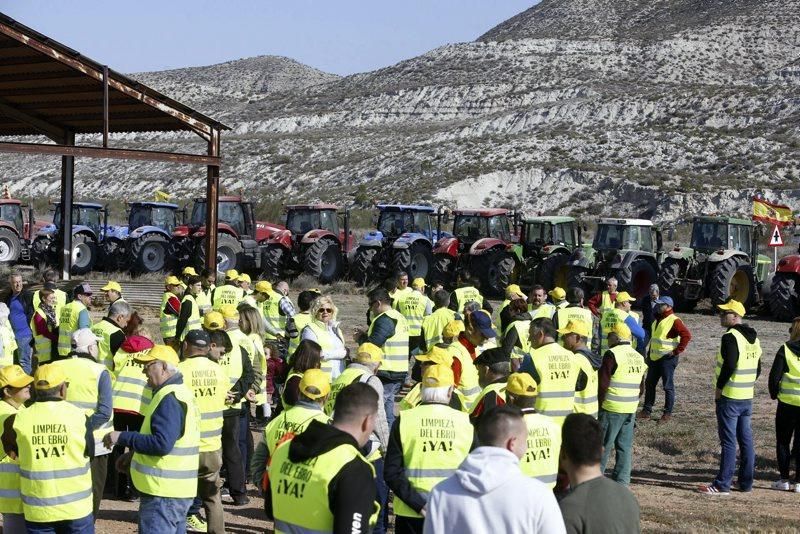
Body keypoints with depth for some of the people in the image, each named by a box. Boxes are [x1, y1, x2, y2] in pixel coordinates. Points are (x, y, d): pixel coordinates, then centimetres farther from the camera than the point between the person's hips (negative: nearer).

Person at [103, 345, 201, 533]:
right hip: (177, 490, 10)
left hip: (163, 494, -10)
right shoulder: (180, 391, 15)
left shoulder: (170, 399, -18)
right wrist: (135, 453, 18)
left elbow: (161, 444, -26)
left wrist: (122, 437, -18)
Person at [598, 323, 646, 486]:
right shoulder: (639, 357, 13)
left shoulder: (612, 354, -11)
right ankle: (622, 481, 11)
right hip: (631, 409, 7)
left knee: (603, 445, 2)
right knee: (625, 446, 9)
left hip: (612, 409, -7)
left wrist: (599, 403, -2)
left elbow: (603, 383, -12)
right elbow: (641, 387, 17)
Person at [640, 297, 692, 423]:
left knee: (668, 386, 0)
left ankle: (668, 413, 8)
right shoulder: (657, 320, 14)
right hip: (654, 358, 9)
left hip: (667, 359, -9)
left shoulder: (674, 321, -14)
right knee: (649, 384, 12)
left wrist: (677, 351, -20)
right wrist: (650, 351, 22)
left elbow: (687, 335, -23)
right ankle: (646, 411, 20)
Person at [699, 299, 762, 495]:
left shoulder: (730, 336, -15)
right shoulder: (753, 337, 13)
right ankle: (746, 482, 18)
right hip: (747, 397, 9)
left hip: (729, 397, -9)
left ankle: (722, 485, -4)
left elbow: (729, 365, -24)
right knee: (746, 440, 12)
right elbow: (757, 368, 17)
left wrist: (719, 387, -13)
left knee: (728, 441, -6)